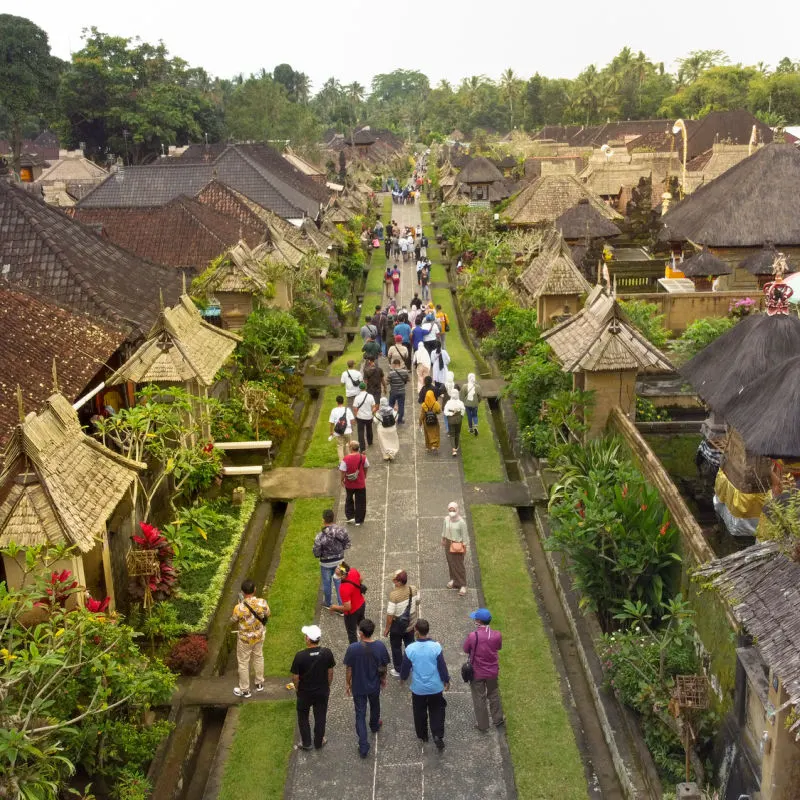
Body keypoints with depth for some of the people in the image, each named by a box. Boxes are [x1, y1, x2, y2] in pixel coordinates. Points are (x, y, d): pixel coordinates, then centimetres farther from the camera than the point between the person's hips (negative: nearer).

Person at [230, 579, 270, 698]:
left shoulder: (239, 608, -34)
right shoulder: (262, 603, -24)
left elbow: (233, 620, -12)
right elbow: (267, 615, -4)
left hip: (245, 639, -3)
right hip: (259, 636, 3)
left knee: (243, 663, 18)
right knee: (258, 658, 27)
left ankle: (244, 690, 34)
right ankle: (259, 683, 45)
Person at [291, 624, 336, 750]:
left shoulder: (300, 655, -26)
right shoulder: (327, 653, -18)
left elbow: (295, 676, -16)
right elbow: (330, 672, -5)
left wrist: (297, 688, 5)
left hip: (304, 692, -2)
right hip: (322, 691, 2)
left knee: (303, 717, 22)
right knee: (320, 717, 21)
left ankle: (306, 743, 32)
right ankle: (319, 742, 35)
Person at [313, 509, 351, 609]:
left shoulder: (320, 537, -28)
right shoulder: (342, 530, -18)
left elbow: (316, 553, -19)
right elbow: (347, 544, -5)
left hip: (326, 563, -3)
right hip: (339, 560, 3)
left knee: (326, 583, 20)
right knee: (339, 582, 18)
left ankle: (327, 603, 41)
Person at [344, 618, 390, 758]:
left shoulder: (353, 648, -27)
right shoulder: (380, 646, -21)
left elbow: (349, 670, -15)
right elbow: (383, 668, -7)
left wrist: (347, 684, 3)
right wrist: (383, 679, 12)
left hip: (358, 687, -2)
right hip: (374, 685, 2)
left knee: (360, 715, 11)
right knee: (375, 706, 30)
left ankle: (364, 746, 11)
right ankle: (374, 726, 57)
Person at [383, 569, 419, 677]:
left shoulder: (394, 595, -32)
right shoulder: (414, 589, -16)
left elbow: (390, 615, -23)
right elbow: (417, 604, 1)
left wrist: (387, 628, -8)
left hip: (397, 626, -5)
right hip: (410, 624, 5)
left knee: (396, 648, 18)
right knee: (410, 645, 26)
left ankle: (398, 671, 34)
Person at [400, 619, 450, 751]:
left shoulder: (410, 649, -20)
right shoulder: (436, 647, -20)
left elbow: (405, 667, -6)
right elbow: (442, 666, -9)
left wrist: (403, 677, 16)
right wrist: (446, 680, 8)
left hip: (418, 688, 0)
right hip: (435, 687, 0)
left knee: (419, 712, 23)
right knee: (436, 712, 19)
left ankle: (422, 735, 39)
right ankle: (438, 735, 6)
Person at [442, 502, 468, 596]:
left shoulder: (461, 522, -21)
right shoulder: (446, 519, -6)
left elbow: (464, 535, -13)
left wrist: (464, 547, -9)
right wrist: (443, 539, 18)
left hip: (457, 545, -5)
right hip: (448, 543, 5)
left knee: (459, 565, 1)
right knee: (450, 562, 17)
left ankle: (463, 585, 12)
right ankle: (453, 579, 37)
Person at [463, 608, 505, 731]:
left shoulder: (472, 636, -27)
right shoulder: (497, 635, -18)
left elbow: (465, 650, -10)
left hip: (477, 673, -2)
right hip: (492, 671, 3)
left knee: (479, 698, 16)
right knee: (493, 694, 26)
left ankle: (482, 724, 30)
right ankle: (497, 719, 41)